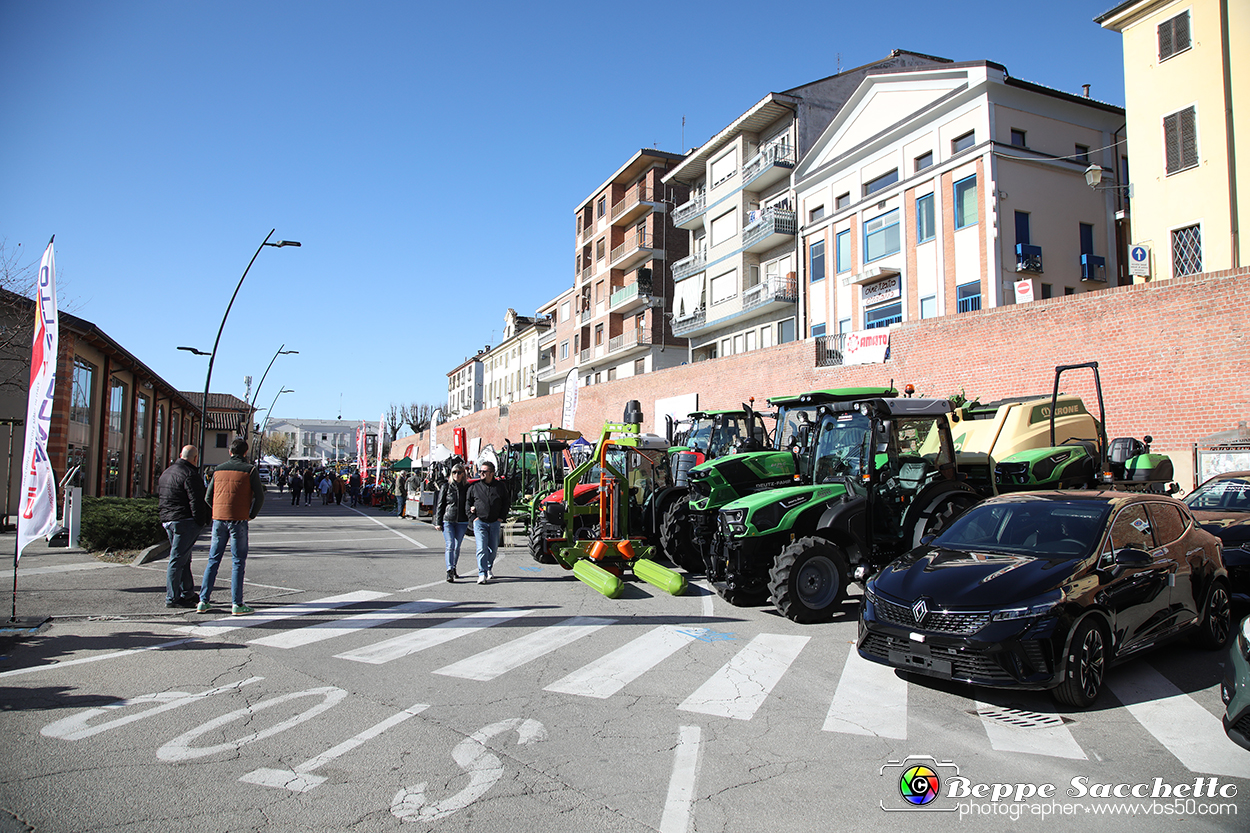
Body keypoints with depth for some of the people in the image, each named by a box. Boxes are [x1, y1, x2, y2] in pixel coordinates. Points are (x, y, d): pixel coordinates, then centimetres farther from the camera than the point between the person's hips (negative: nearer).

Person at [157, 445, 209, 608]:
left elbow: (160, 495, 22)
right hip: (185, 521, -10)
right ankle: (172, 598, -4)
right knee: (178, 559, -7)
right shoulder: (190, 475, -15)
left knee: (184, 558, 18)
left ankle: (187, 593, 25)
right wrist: (201, 523, -13)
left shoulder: (167, 472, 17)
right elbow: (196, 502, -18)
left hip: (167, 521, 10)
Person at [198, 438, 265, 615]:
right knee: (238, 562, 0)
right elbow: (260, 496, -6)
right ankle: (237, 604, -1)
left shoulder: (219, 469, 10)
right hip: (238, 521, -4)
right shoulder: (249, 469, -3)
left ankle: (204, 601, 12)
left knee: (213, 560, 11)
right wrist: (252, 514, 7)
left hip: (218, 520, 4)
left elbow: (208, 497, 12)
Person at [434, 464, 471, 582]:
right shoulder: (446, 487, 3)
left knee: (457, 547, 10)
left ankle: (454, 569, 26)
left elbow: (469, 504, 13)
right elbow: (440, 505, 5)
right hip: (447, 520, -2)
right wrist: (438, 522, 1)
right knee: (450, 545, -12)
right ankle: (449, 572, -17)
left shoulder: (467, 488, 6)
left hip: (462, 522, 2)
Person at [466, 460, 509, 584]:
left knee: (493, 548, 10)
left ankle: (489, 567, 35)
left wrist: (501, 517, 4)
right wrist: (473, 517, -2)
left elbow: (505, 503, 13)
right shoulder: (474, 487, 2)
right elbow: (468, 503, 9)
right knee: (482, 548, -14)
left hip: (495, 523, 2)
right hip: (480, 522, -2)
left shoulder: (500, 486, 5)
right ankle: (482, 574, -14)